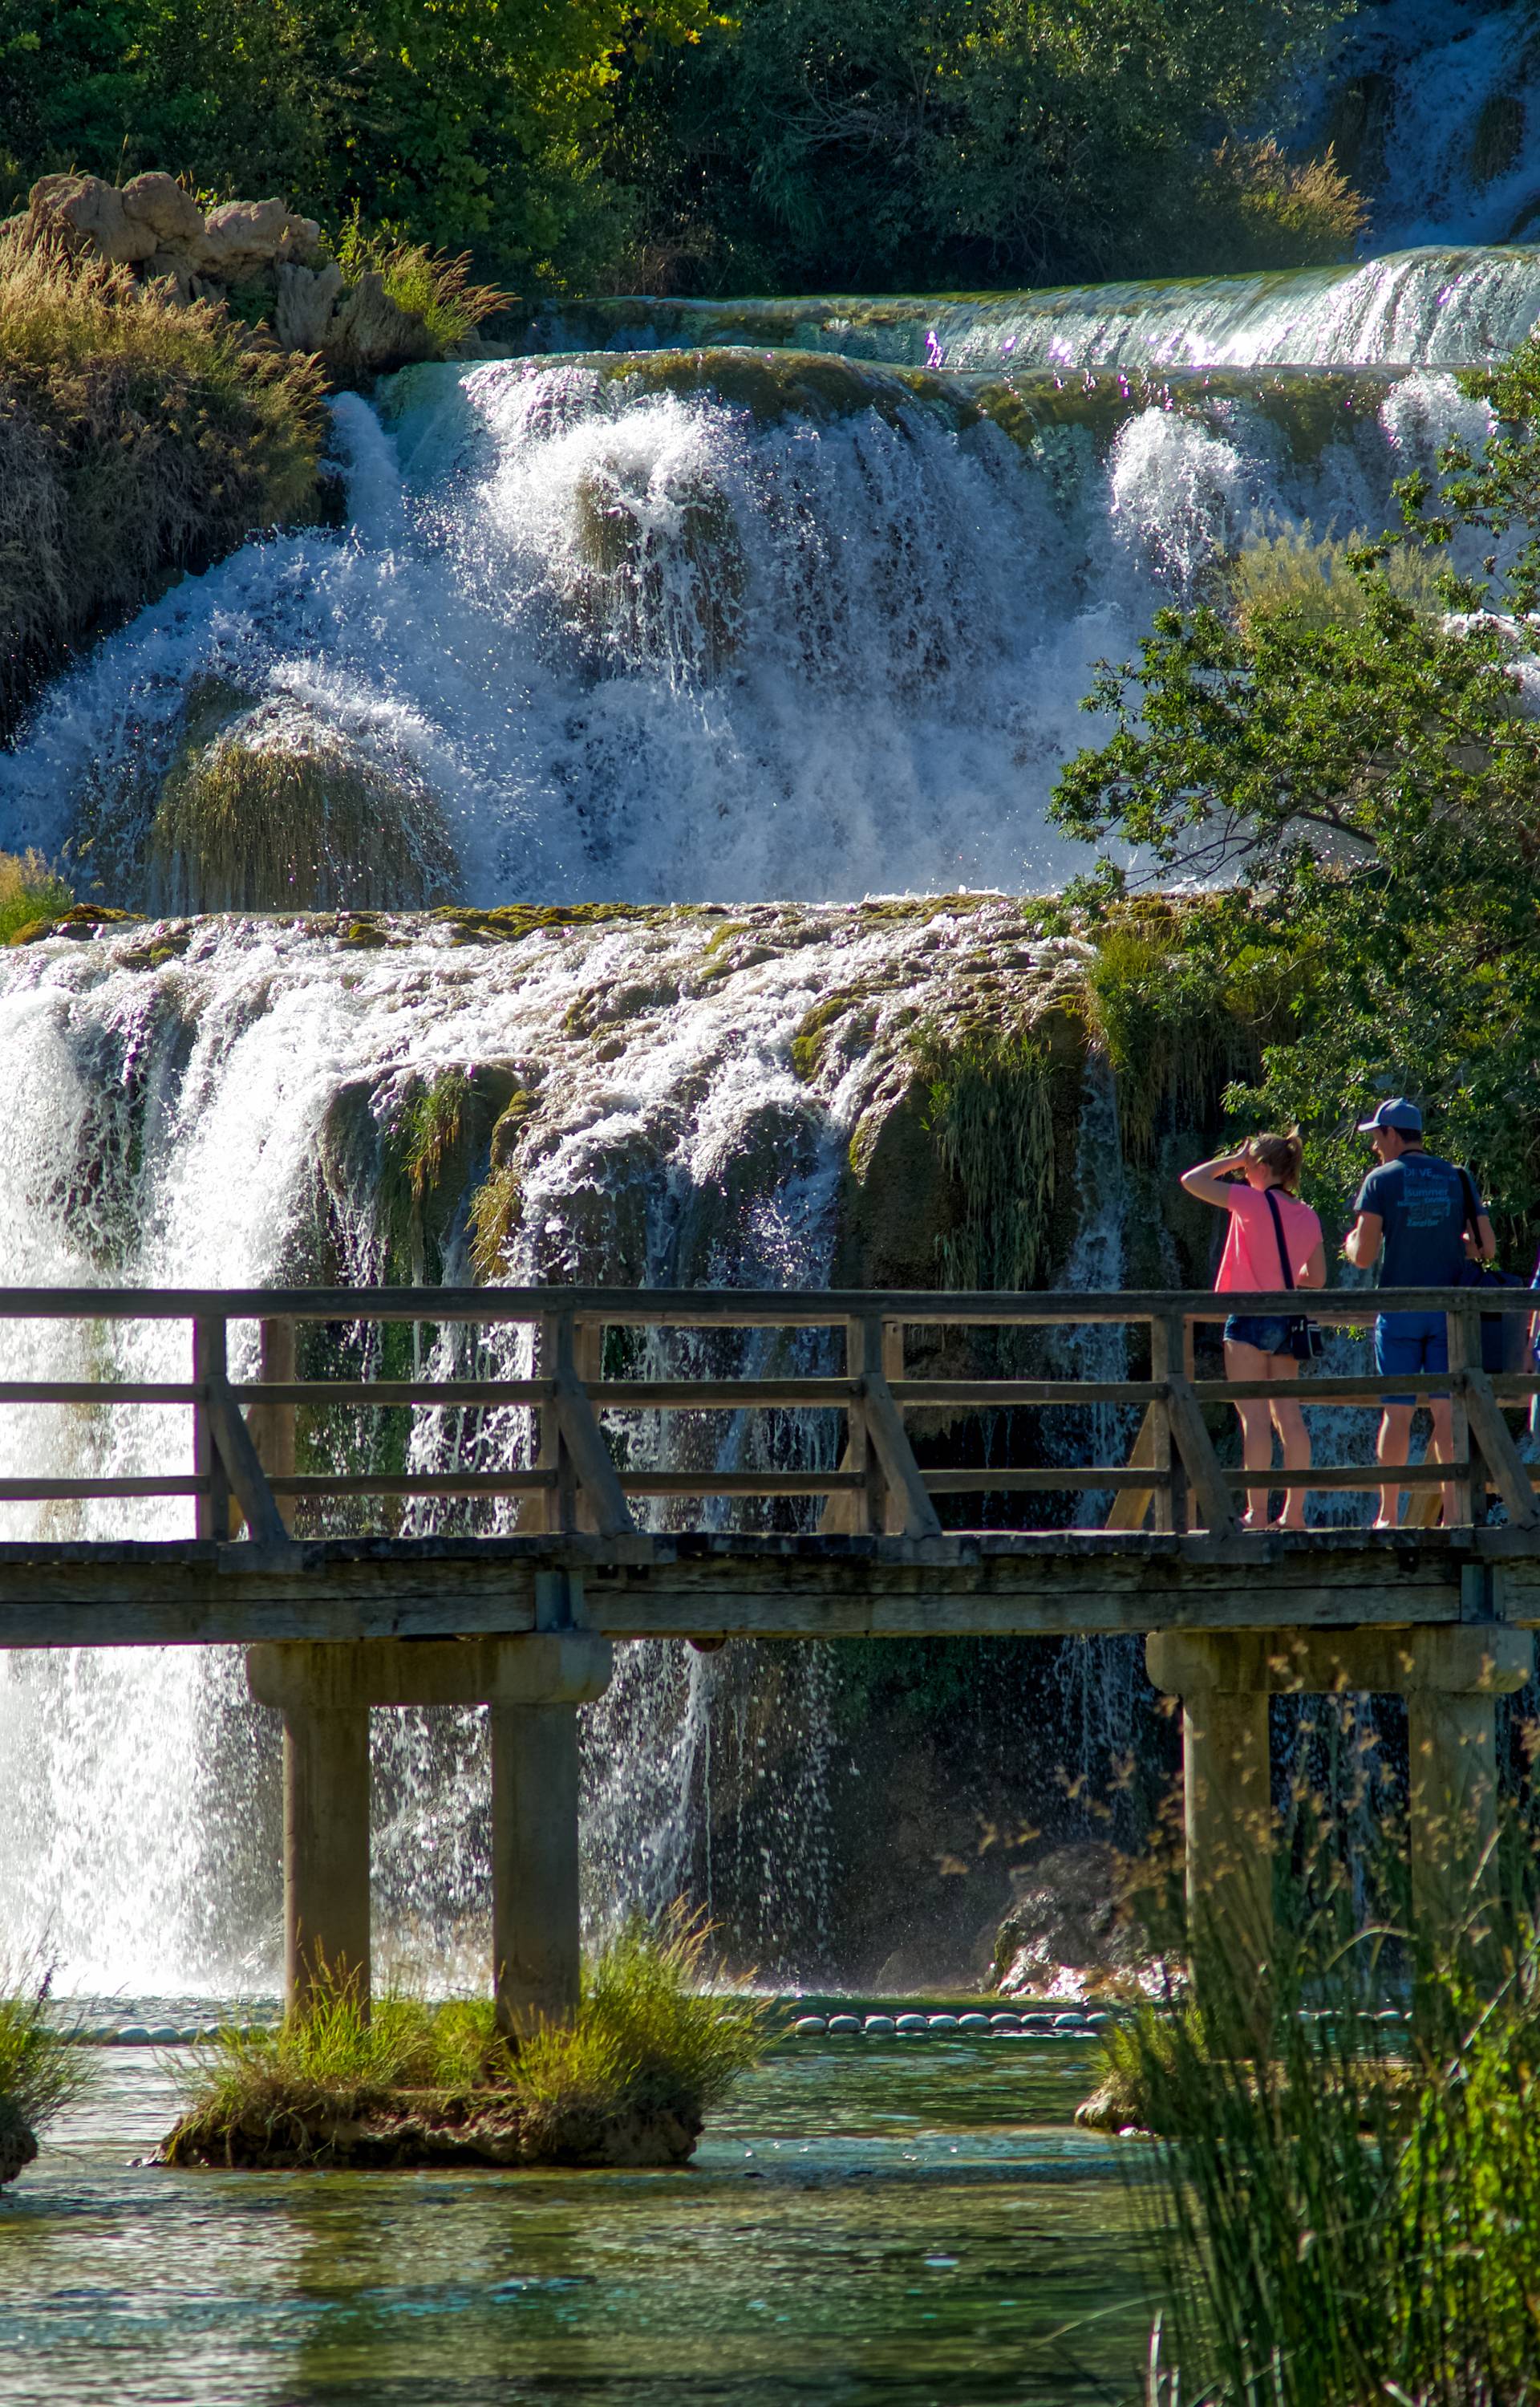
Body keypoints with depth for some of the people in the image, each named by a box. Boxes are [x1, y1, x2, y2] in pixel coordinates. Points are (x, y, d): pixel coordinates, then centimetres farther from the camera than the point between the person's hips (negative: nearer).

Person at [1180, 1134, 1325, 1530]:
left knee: (1254, 1415, -7)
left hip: (1250, 1315, -6)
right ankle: (1294, 1511, 5)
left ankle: (1256, 1512, -10)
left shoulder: (1253, 1203, -10)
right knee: (1288, 1415, 7)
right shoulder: (1307, 1217, 8)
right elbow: (1316, 1278, 14)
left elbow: (1192, 1181, -5)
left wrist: (1233, 1160, 5)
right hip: (1287, 1320, 6)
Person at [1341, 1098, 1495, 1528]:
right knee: (1447, 1410, 3)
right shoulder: (1457, 1179, 6)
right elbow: (1487, 1248, 5)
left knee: (1397, 1411, 1)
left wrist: (1351, 1242, 14)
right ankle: (1453, 1509, -3)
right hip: (1448, 1311, 2)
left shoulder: (1381, 1181, -4)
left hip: (1399, 1310, -2)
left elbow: (1363, 1256, -8)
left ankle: (1388, 1513, 2)